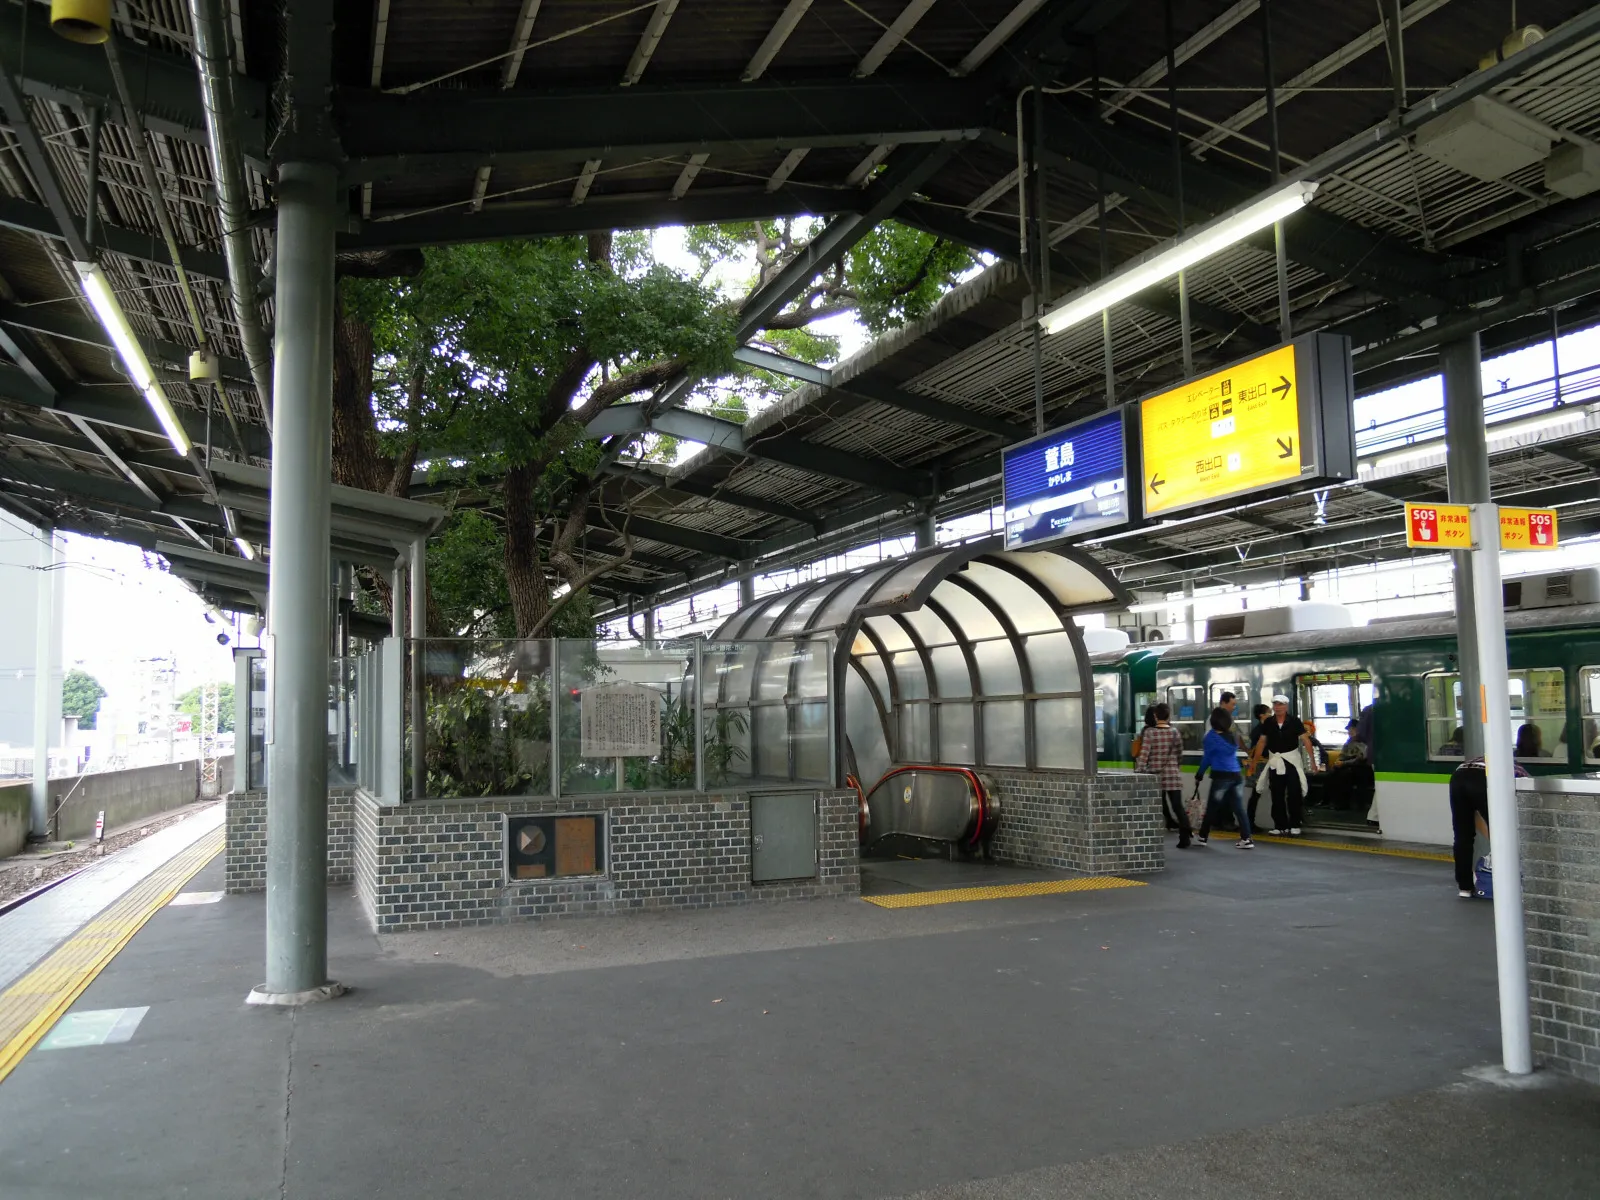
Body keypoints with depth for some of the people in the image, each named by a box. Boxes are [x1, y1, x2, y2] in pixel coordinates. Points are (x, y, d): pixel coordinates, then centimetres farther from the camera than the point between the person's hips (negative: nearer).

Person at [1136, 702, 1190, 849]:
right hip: (1173, 775, 2)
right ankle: (1184, 838, -2)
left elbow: (1144, 754, -11)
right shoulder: (1175, 732, 1)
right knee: (1177, 806, 3)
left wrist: (1139, 771, -6)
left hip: (1155, 775, -1)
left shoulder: (1150, 733, -8)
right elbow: (1180, 755, 11)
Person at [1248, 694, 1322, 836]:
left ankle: (1295, 826, 10)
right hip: (1275, 762, 3)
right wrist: (1254, 762, 7)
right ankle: (1280, 826, 14)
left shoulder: (1294, 721, -10)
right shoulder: (1268, 722, 0)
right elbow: (1262, 742, 7)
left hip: (1292, 760, -3)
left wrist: (1313, 761, -16)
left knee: (1294, 795, 1)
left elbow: (1306, 740, -11)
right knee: (1277, 796, 7)